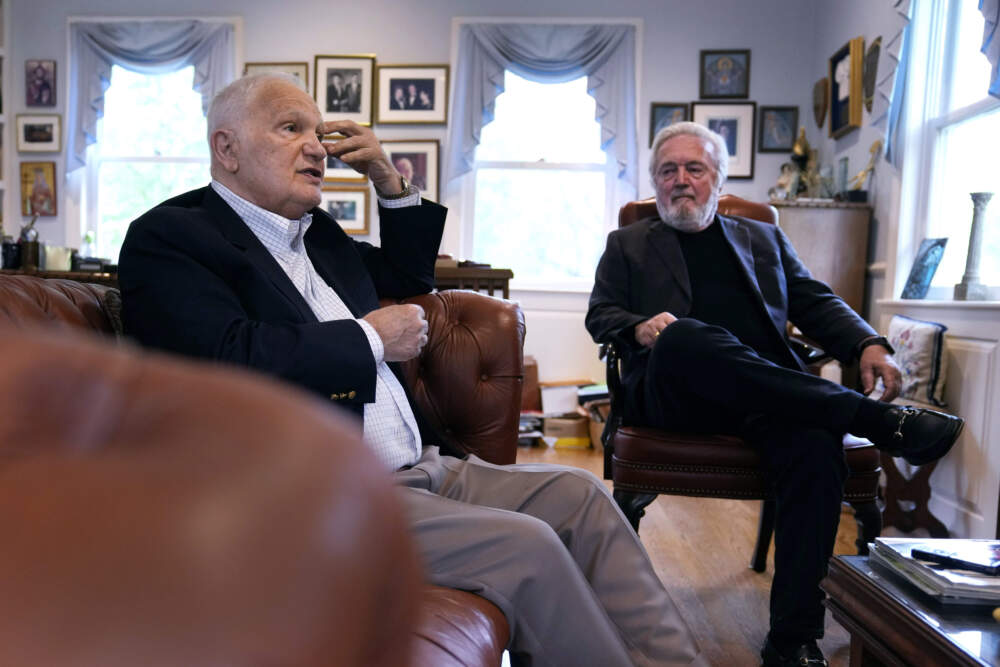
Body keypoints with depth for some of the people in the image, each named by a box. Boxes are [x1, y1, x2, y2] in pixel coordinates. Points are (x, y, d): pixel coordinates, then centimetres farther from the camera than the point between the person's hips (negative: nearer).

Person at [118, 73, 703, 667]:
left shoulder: (316, 231, 19)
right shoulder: (168, 236, -5)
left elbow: (408, 275, 33)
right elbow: (235, 357, -22)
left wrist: (389, 181, 17)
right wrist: (372, 338, -10)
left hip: (419, 467, 9)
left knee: (579, 496, 0)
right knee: (526, 546, -23)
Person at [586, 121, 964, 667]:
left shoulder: (763, 239, 29)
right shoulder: (628, 245, 24)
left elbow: (817, 303, 22)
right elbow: (599, 314, 14)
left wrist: (869, 343, 1)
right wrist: (640, 327, -11)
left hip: (768, 393, 2)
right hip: (675, 393, -2)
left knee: (816, 447, -32)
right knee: (686, 336, -38)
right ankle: (880, 420, -32)